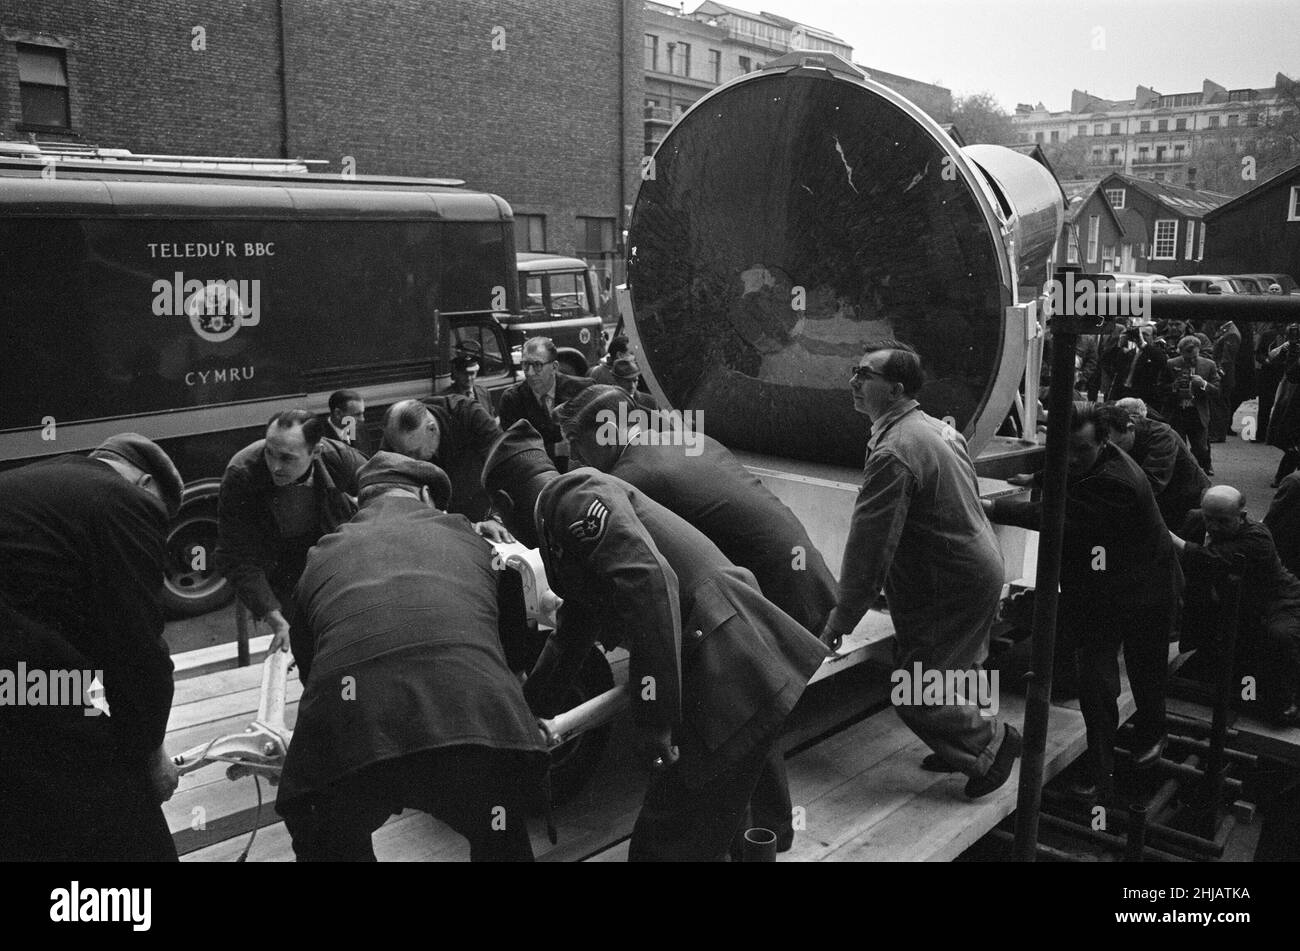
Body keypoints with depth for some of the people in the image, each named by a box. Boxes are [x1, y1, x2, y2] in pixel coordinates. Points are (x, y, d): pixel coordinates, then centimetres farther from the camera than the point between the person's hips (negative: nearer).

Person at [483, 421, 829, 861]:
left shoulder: (572, 494, -9)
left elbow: (650, 581, -25)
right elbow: (571, 636, 36)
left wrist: (654, 717, -24)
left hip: (731, 682, -10)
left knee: (667, 843, -1)